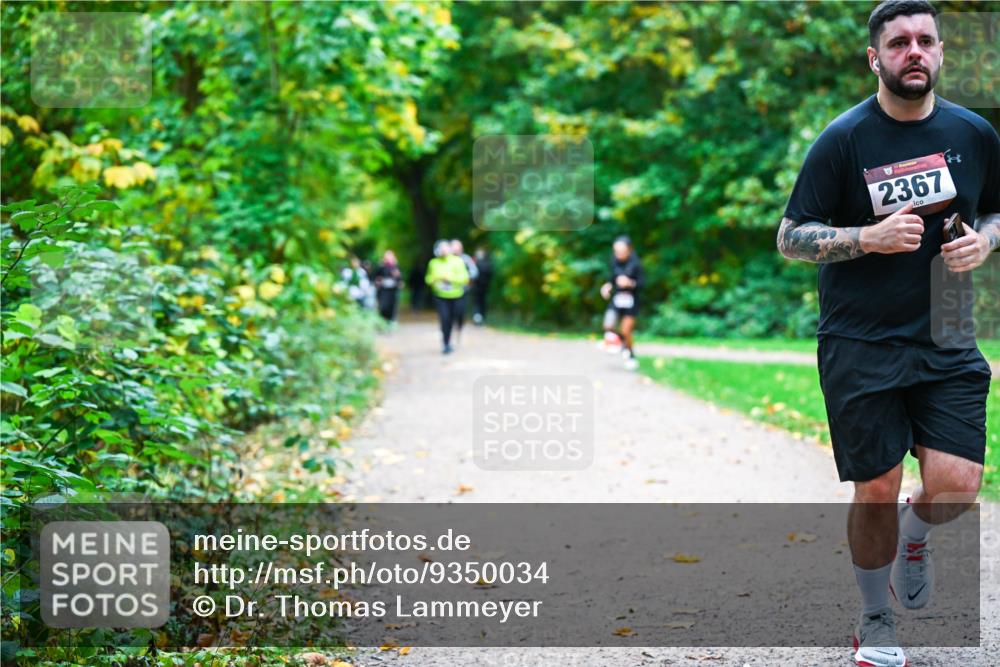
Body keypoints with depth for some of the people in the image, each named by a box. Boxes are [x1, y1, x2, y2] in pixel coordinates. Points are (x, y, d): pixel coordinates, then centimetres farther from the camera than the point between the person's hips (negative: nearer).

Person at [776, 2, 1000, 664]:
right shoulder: (845, 138, -6)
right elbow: (790, 237, -4)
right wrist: (871, 238, -19)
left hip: (946, 342, 3)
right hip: (860, 346, -2)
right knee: (877, 492, 2)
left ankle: (915, 537, 28)